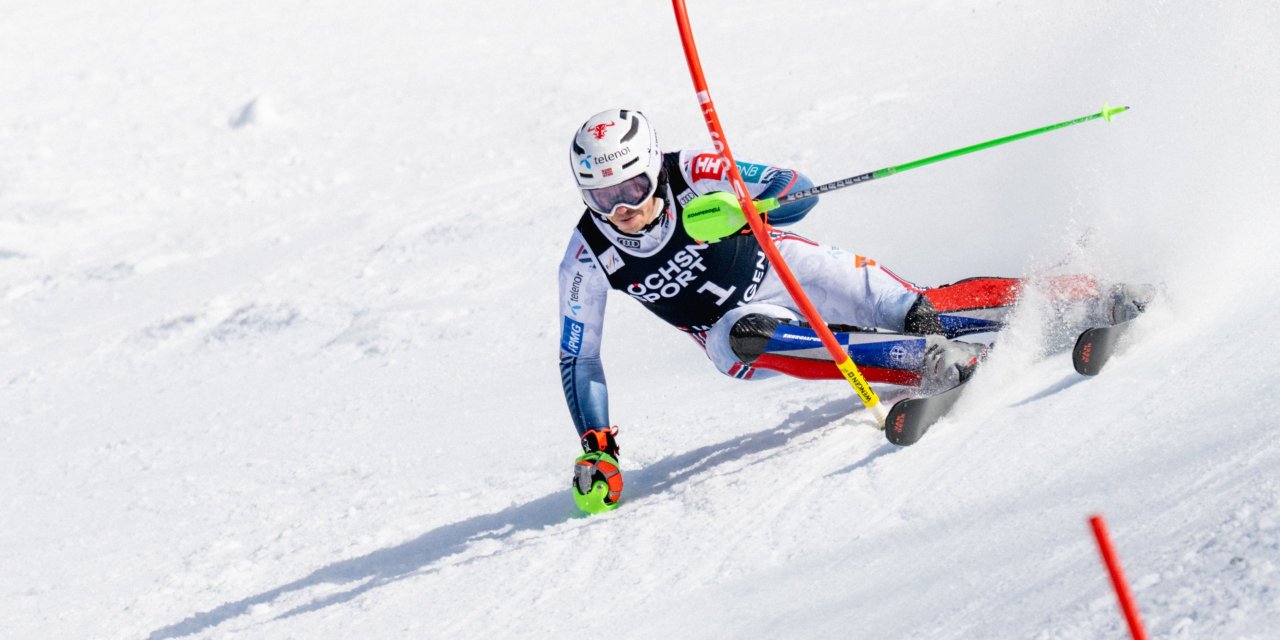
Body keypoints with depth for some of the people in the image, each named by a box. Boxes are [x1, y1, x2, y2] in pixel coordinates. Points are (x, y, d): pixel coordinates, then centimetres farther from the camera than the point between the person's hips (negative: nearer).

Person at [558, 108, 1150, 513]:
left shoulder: (691, 174, -24)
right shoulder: (587, 259, -19)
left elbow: (797, 192, -18)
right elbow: (579, 360, -10)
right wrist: (596, 450, -19)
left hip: (782, 267, -1)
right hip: (735, 323, 1)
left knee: (911, 311, -20)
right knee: (746, 341, -35)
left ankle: (1085, 298, -10)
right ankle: (936, 360, -36)